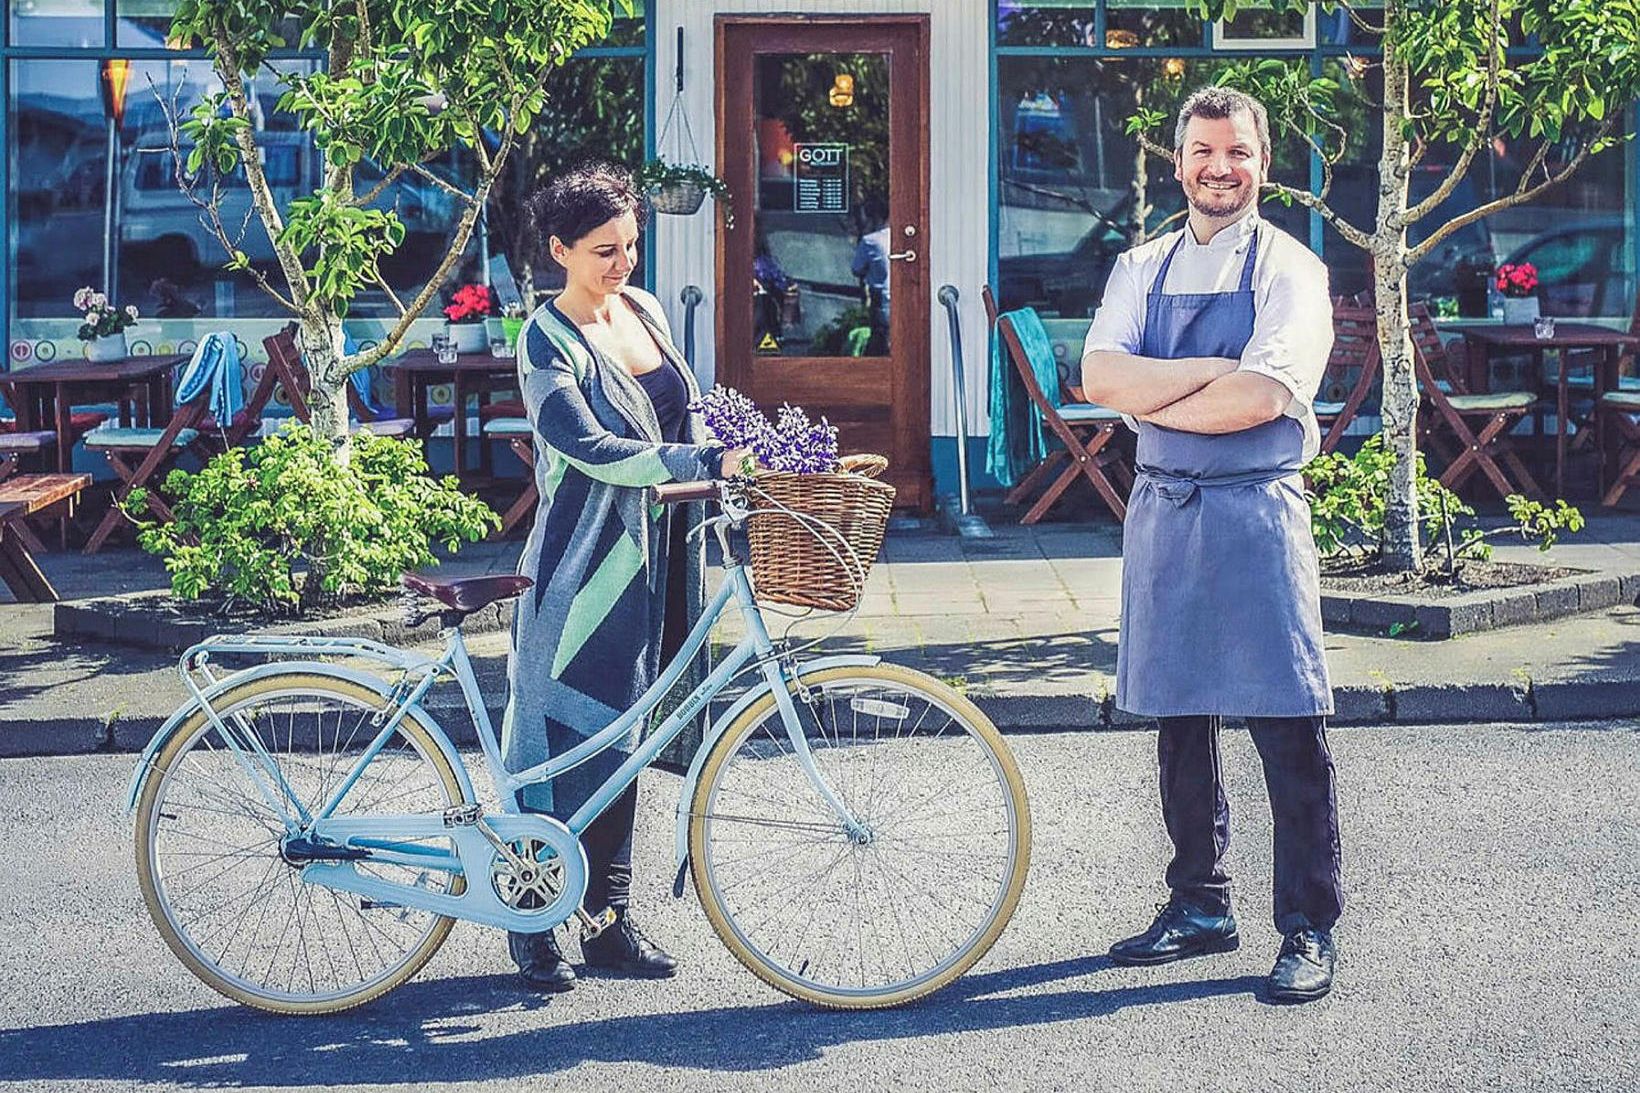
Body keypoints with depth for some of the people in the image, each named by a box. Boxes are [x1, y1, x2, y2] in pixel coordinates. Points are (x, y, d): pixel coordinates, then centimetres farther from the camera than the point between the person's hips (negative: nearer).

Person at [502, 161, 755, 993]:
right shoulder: (548, 340, -10)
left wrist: (746, 452, 1)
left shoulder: (644, 310, 11)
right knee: (558, 741, -1)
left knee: (618, 738, 12)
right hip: (580, 569, -7)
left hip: (650, 564, 7)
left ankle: (608, 917, 19)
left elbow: (688, 415, 20)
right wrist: (709, 461, -29)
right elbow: (590, 447, -23)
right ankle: (531, 926, 9)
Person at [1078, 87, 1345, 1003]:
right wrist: (1209, 373, -13)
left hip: (1256, 509, -5)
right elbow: (1100, 376, -3)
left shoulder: (1290, 270, -2)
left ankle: (1310, 929, 1)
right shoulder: (1143, 269, 12)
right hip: (1163, 509, 5)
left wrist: (1148, 397, -8)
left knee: (1288, 725, -6)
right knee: (1180, 717, 12)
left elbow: (1261, 399, -17)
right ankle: (1200, 907, 24)